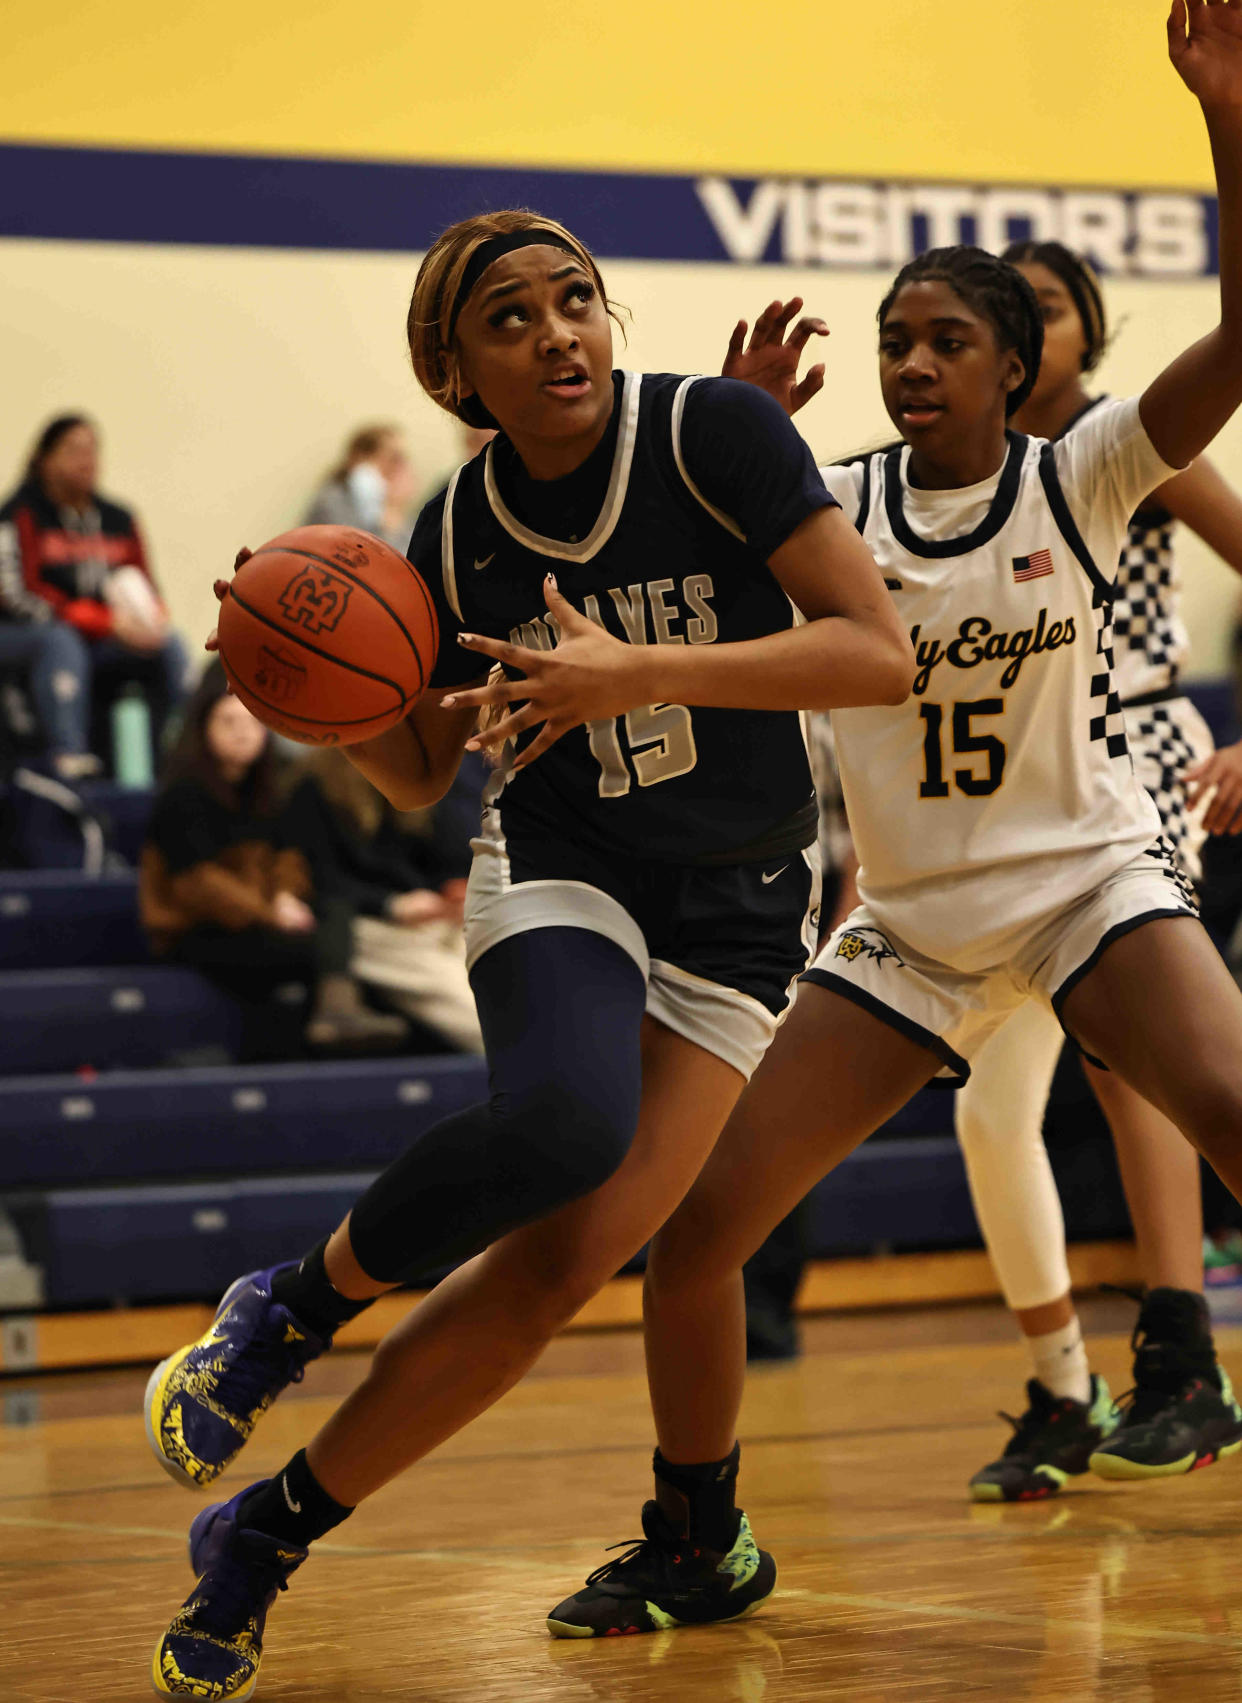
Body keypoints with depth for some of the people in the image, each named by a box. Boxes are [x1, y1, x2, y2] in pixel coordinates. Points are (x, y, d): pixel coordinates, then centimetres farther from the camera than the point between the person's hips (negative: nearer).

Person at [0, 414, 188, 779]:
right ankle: (68, 757, -46)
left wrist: (153, 619, -14)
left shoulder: (118, 520, 10)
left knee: (169, 647, -18)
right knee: (60, 640, -38)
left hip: (101, 643, 5)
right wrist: (106, 623, -24)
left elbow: (145, 590, 13)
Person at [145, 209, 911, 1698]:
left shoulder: (715, 431, -12)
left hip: (741, 908, 0)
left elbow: (881, 655, -18)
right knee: (564, 1118, -35)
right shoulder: (458, 535, -2)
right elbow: (415, 776, 10)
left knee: (562, 1263, -13)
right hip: (561, 876, 0)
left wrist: (639, 674, -25)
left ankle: (266, 1537, 1)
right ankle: (290, 1308, -11)